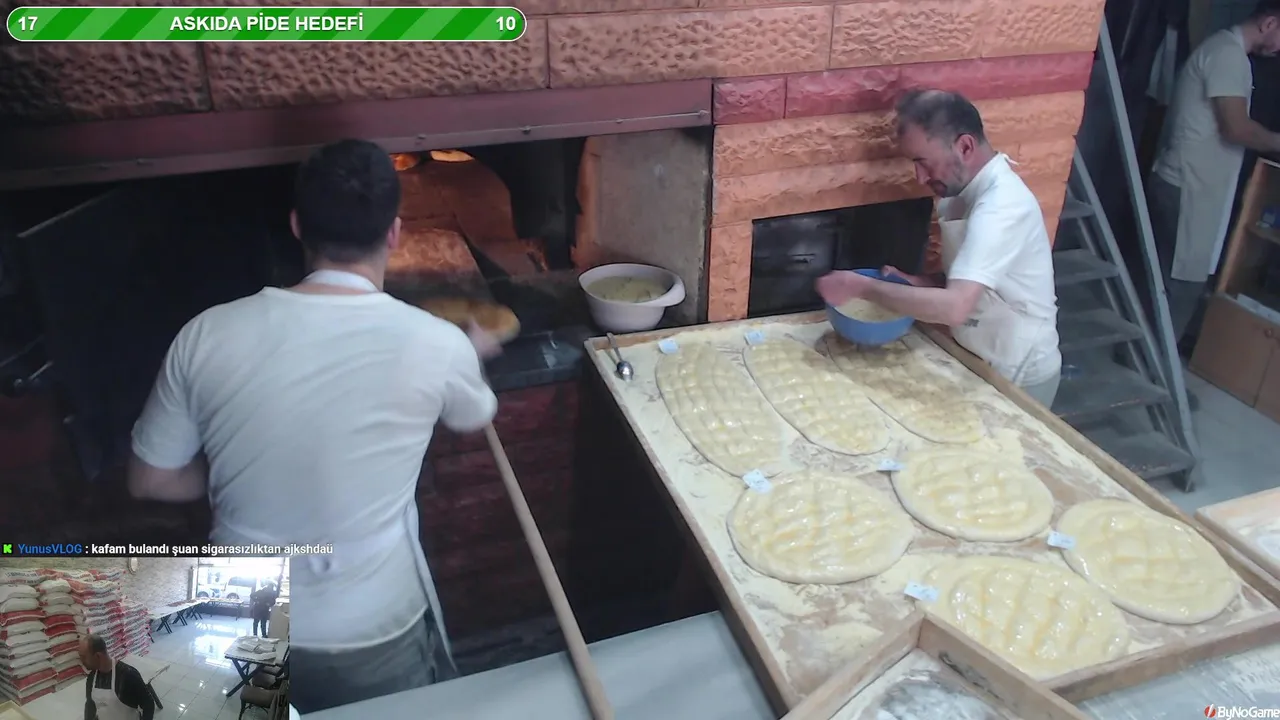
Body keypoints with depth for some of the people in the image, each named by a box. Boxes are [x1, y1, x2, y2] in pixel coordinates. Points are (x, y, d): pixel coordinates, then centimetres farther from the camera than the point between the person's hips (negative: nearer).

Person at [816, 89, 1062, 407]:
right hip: (982, 362, 8)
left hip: (1017, 377, -8)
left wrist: (861, 286, -33)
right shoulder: (969, 189, 0)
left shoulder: (1000, 205, -30)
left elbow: (955, 307, -41)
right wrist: (918, 282, -6)